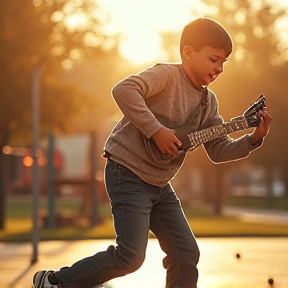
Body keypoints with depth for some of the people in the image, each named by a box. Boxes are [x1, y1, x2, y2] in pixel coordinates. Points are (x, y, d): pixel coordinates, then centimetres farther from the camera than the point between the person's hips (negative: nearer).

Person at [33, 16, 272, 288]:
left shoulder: (208, 102, 10)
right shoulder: (167, 75, -14)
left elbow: (219, 150, 10)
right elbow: (123, 90, -30)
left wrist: (254, 138, -6)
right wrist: (156, 130, -28)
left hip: (159, 184, 9)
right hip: (128, 172, -9)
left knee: (187, 254, 4)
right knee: (131, 255, -13)